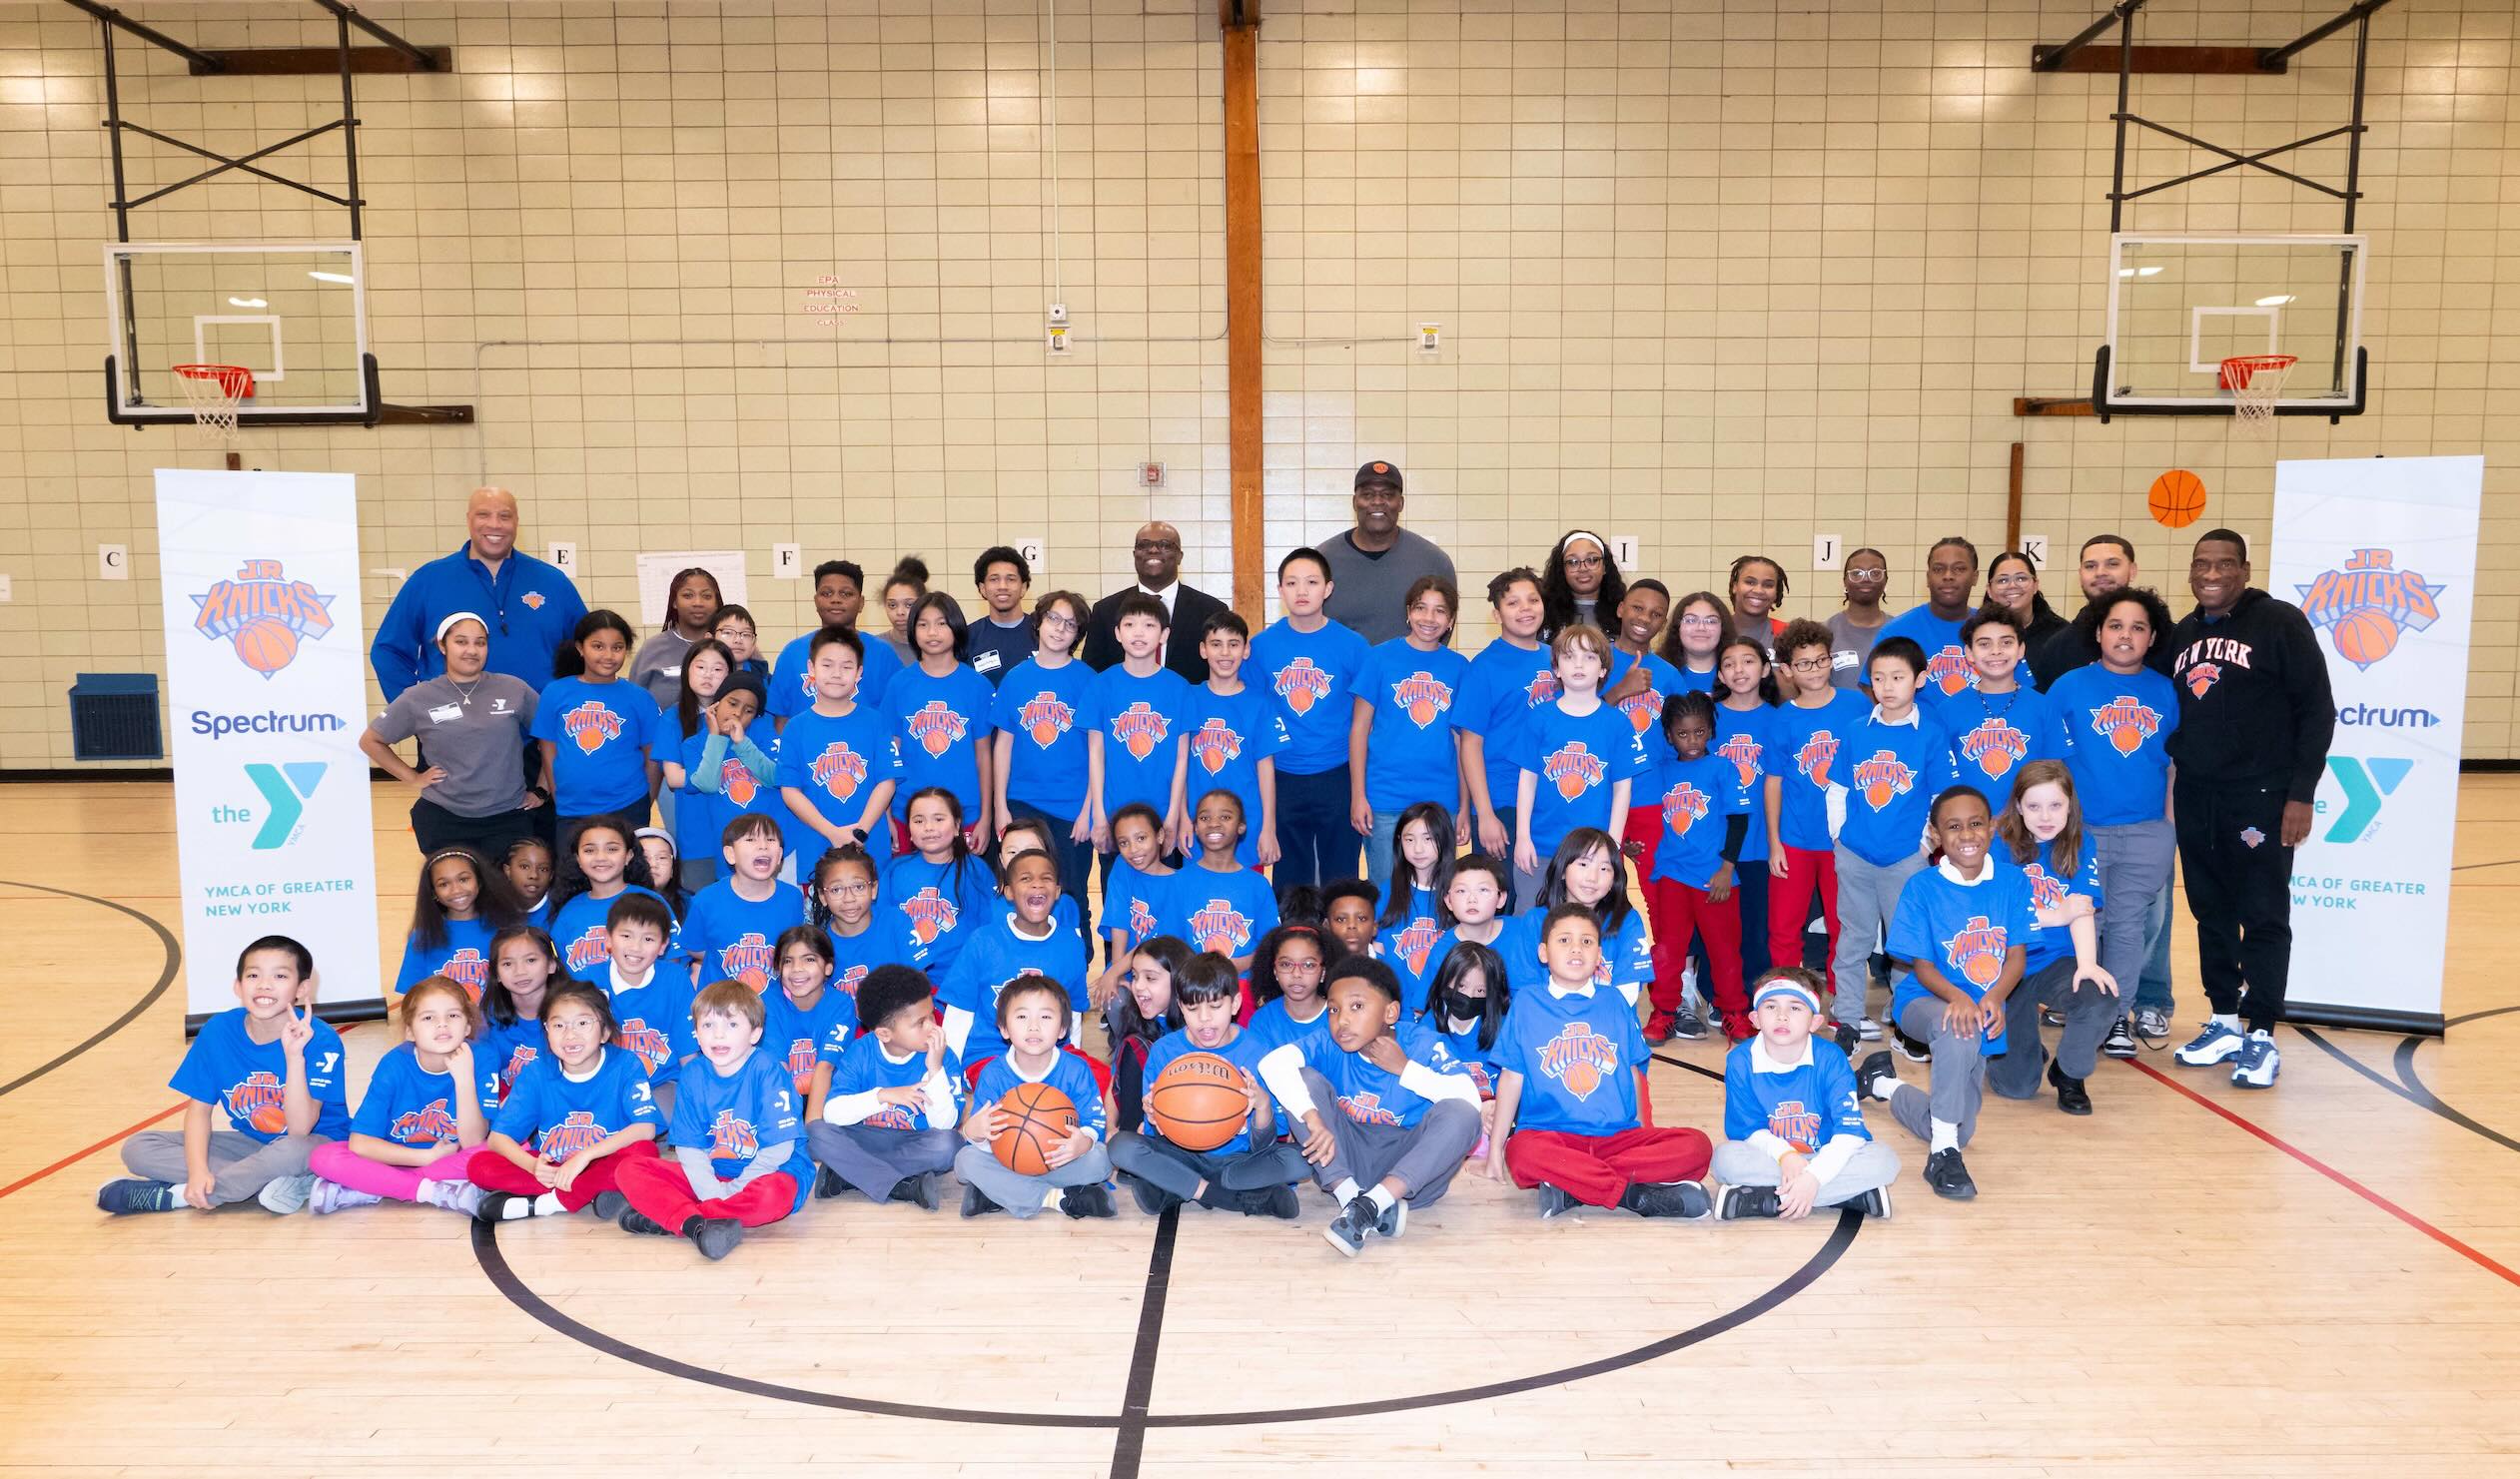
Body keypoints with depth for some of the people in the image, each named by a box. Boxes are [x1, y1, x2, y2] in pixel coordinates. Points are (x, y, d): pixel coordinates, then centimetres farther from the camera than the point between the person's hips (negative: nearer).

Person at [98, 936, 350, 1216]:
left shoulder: (319, 1038, -23)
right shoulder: (218, 1031, -9)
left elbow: (299, 1130, -28)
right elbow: (199, 1108, -3)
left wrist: (294, 1054, -38)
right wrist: (198, 1169, -20)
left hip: (315, 1143, -6)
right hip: (251, 1143, 6)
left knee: (291, 1151, -40)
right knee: (138, 1148, -10)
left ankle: (175, 1195, -16)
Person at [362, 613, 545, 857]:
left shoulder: (514, 689, 1)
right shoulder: (417, 699, 1)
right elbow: (370, 741, 12)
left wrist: (542, 791, 6)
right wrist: (412, 778, 4)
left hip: (509, 818, 0)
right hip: (443, 821, 0)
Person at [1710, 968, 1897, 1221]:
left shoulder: (1830, 1058, -14)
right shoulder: (1740, 1060, -11)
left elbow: (1850, 1129, -19)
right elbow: (1748, 1129, -7)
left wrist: (1814, 1176, -32)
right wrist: (1784, 1155, -27)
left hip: (1824, 1160, 0)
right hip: (1772, 1158, 0)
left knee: (1885, 1160, -26)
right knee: (1726, 1158, -30)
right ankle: (1850, 1192, -29)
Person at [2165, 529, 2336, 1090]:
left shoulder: (2280, 623, -5)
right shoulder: (2181, 635, 12)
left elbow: (2317, 709, -7)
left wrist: (2301, 793, -11)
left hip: (2260, 798, -5)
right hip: (2194, 799, 5)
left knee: (2263, 916, -1)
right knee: (2211, 914, 11)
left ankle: (2260, 1036, 6)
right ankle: (2224, 1022, 21)